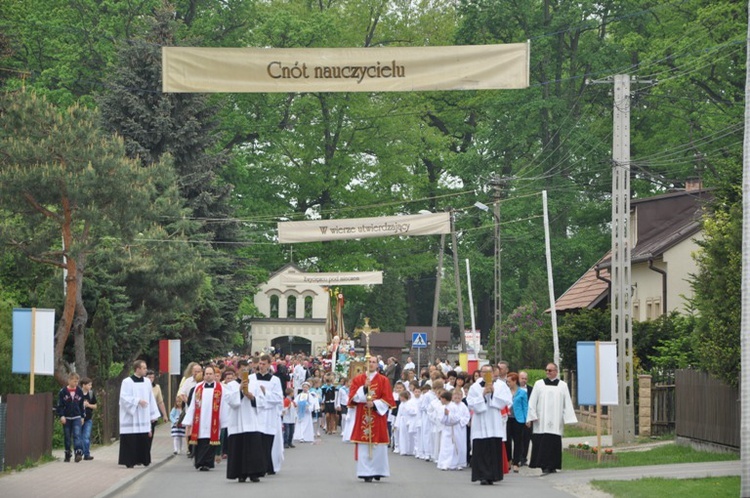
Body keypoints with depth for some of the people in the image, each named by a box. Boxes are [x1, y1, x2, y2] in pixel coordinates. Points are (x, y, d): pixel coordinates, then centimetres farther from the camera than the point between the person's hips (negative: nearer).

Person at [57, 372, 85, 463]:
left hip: (77, 417, 0)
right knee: (67, 437, 7)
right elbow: (59, 405, -2)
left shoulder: (80, 391, 4)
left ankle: (79, 452, -23)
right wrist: (61, 416, -11)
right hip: (66, 418, 0)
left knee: (77, 435, -14)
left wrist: (82, 417, 11)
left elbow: (82, 405, 12)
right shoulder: (63, 392, -3)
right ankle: (68, 454, 16)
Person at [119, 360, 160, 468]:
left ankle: (143, 459, 13)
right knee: (131, 440, -4)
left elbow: (150, 399, 13)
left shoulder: (147, 382, 9)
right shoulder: (127, 382, -8)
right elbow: (124, 398, -13)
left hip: (143, 417, 5)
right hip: (131, 418, -5)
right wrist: (138, 401, -19)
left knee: (144, 439, 4)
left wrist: (153, 414, 11)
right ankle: (130, 462, 1)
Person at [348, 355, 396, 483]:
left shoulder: (383, 380, 5)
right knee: (364, 447, -5)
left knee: (378, 446, -1)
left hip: (378, 416, 0)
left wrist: (374, 404, -14)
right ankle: (366, 472, -3)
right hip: (362, 418, 1)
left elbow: (387, 399, -1)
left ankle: (378, 471, 10)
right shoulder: (358, 379, 9)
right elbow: (353, 396, -1)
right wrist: (364, 388, -14)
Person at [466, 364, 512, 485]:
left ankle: (492, 475, 8)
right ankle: (483, 476, -5)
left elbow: (507, 401, -3)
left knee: (495, 450, 0)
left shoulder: (501, 385, 6)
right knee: (481, 451, -6)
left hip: (495, 424, 1)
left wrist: (493, 392, -9)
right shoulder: (475, 387, 4)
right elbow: (471, 404, -4)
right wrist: (483, 395, -12)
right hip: (480, 424, -1)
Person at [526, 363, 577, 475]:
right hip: (541, 420, 0)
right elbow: (532, 402, 7)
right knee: (542, 444, -7)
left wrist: (568, 419, -1)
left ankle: (552, 466, 1)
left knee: (554, 444, -4)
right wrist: (531, 417, -3)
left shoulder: (563, 386, 10)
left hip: (556, 421, 0)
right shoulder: (539, 384, 9)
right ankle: (545, 466, -5)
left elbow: (567, 403, 7)